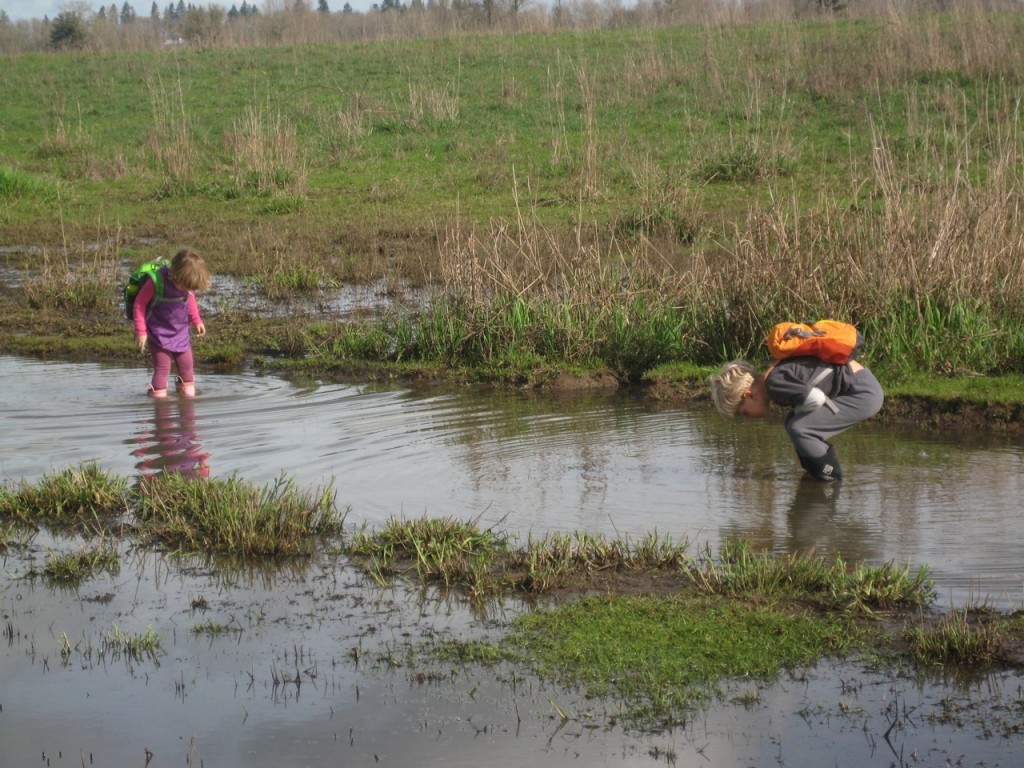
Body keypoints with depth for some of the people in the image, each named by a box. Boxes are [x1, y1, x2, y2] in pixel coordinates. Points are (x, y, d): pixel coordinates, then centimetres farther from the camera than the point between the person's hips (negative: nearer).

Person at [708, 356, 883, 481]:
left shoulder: (775, 382, -20)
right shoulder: (776, 376, 11)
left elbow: (815, 398, -27)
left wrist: (798, 410, -8)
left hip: (864, 394, -10)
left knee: (798, 429, -18)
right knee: (792, 422, 14)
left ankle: (832, 478, -4)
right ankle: (815, 474, 21)